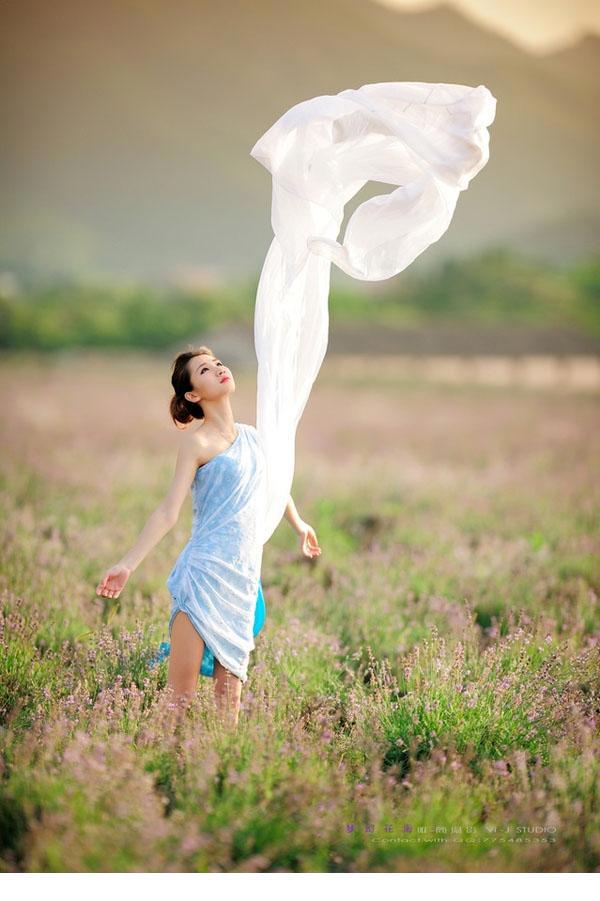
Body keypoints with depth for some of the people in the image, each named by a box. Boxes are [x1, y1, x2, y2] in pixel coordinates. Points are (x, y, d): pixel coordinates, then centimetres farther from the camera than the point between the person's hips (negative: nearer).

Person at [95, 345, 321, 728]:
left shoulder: (253, 435, 14)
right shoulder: (198, 441, -5)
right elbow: (170, 509, -10)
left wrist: (299, 523, 49)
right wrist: (128, 564, -18)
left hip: (244, 580, 6)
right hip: (206, 571, -6)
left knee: (230, 688, 5)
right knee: (182, 692, -9)